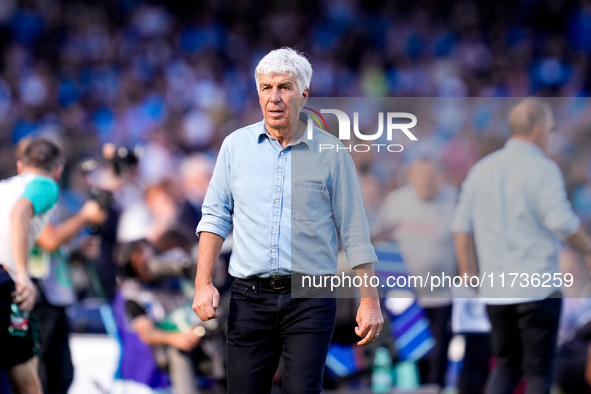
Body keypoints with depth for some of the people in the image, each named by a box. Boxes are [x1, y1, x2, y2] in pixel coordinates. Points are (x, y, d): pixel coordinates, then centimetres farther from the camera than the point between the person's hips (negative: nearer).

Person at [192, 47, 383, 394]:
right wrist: (203, 284, 0)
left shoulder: (332, 153, 1)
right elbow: (216, 217, 10)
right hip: (250, 298, 2)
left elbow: (355, 232, 3)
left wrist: (370, 301, 1)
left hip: (310, 302, -2)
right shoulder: (236, 145, 7)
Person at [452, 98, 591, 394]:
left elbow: (462, 225, 10)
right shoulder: (542, 170, -10)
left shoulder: (482, 169, 10)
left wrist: (470, 275, 15)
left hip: (495, 290, 6)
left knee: (506, 366, 16)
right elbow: (562, 223, -18)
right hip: (537, 289, -6)